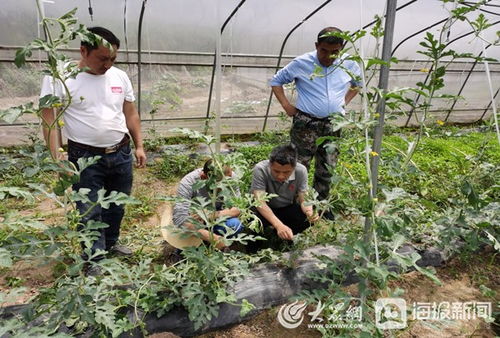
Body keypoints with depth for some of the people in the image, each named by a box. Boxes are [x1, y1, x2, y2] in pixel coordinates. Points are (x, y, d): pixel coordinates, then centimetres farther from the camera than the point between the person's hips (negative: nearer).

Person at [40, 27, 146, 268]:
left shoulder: (120, 77, 4)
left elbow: (131, 114, 11)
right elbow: (48, 119, -9)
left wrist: (139, 146, 9)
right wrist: (56, 158, -15)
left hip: (121, 154, 5)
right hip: (85, 157, -4)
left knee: (117, 205, 18)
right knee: (89, 212, 3)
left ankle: (111, 242, 40)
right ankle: (95, 259, 18)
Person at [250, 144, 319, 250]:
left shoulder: (301, 171, -21)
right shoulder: (260, 169, -29)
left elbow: (303, 200, -16)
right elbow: (260, 201, -36)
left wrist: (310, 212, -41)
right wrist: (279, 225, -50)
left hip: (287, 209, 3)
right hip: (265, 210, -2)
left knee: (309, 218, -26)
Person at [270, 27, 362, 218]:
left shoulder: (349, 64, 0)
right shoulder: (301, 63, -8)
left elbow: (358, 83, 22)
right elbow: (276, 81, 3)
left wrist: (344, 102, 9)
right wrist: (286, 106, -4)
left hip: (333, 124, 4)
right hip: (305, 123, -3)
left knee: (327, 168, 12)